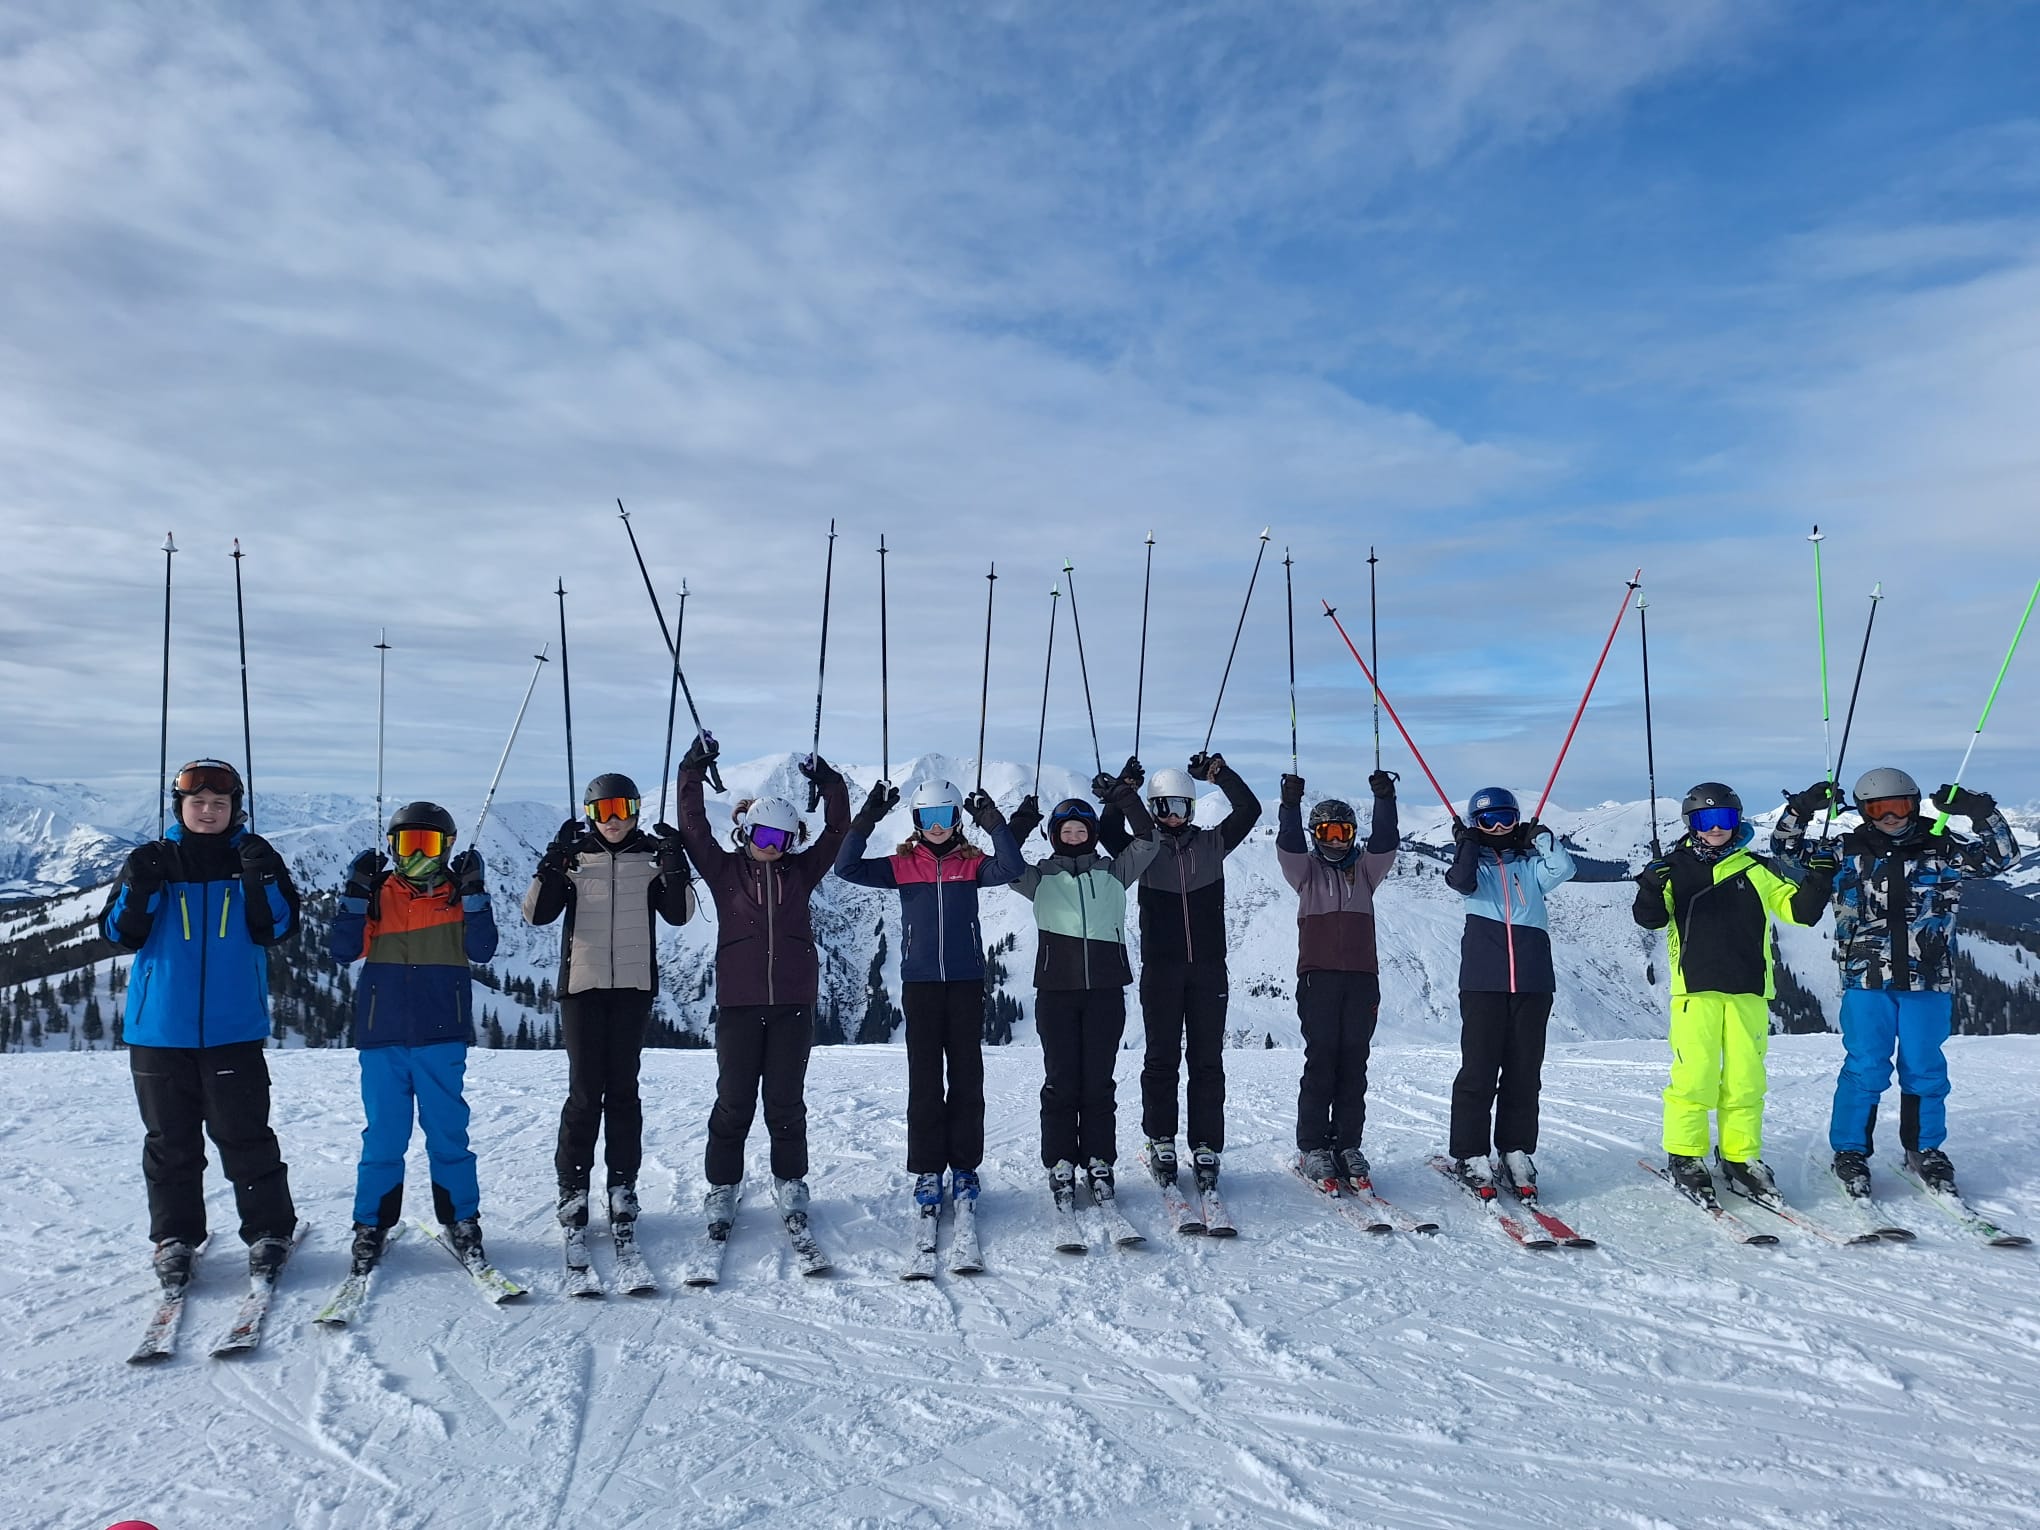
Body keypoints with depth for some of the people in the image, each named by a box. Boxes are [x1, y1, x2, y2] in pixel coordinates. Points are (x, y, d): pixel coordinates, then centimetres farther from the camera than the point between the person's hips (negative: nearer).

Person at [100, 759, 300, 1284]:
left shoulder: (253, 858, 4)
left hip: (233, 1028, -2)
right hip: (159, 1028, 2)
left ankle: (269, 1230, 10)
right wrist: (137, 890, -16)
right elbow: (119, 933, 2)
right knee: (170, 1140, 10)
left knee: (244, 1136, 0)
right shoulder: (152, 861, 6)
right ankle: (174, 1238, 21)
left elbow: (277, 928, -5)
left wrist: (262, 880, -21)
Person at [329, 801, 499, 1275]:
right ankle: (371, 1226, 17)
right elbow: (343, 950, -3)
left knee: (448, 1133, 4)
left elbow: (481, 950, -7)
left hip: (441, 1037, -1)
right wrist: (356, 893, -11)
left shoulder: (457, 894, 6)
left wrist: (474, 893, -15)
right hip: (382, 1037, 1)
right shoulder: (377, 893, 8)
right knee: (382, 1137, 5)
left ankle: (461, 1222, 14)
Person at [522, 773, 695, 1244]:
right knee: (584, 1090, -1)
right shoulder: (574, 857, 4)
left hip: (634, 984, 1)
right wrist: (552, 866, -17)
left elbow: (679, 913, -2)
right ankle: (572, 1186, 10)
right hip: (582, 983, -1)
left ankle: (623, 1184, 13)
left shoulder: (652, 855, 6)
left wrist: (675, 869, -17)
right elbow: (537, 912, -3)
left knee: (623, 1087, 5)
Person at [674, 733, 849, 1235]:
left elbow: (838, 830, 5)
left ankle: (790, 1185, 22)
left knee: (786, 1100, 9)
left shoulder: (801, 872, 8)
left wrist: (828, 781, -3)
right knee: (734, 1102, 3)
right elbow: (692, 826, -2)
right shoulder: (724, 869, 5)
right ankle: (721, 1187, 16)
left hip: (793, 1003, 1)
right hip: (738, 1002, -1)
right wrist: (693, 770, -4)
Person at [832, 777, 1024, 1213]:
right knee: (924, 1079, 2)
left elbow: (1010, 868, -15)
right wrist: (868, 818, -14)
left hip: (966, 981, 1)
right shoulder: (902, 865, 3)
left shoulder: (972, 863, 3)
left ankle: (964, 1167, 16)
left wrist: (992, 821, -19)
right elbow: (848, 868, -7)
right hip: (919, 982, 0)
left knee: (967, 1076, 5)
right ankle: (927, 1169, 11)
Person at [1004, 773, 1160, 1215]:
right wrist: (1019, 824, -8)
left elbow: (1147, 843, 2)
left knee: (1098, 1082, 4)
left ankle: (1100, 1164, 13)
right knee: (1061, 1081, 1)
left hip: (1105, 988, 1)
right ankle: (1060, 1167, 9)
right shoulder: (1040, 876, 11)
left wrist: (1124, 797, -5)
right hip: (1056, 989, 0)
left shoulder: (1113, 871, 12)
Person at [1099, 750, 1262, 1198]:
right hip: (1161, 970, -1)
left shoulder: (1211, 844, 10)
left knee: (1207, 1061, 2)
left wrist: (1219, 773, -2)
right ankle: (1161, 1142, 13)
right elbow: (1107, 829, -9)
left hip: (1208, 968, 1)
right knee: (1162, 1059, 3)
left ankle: (1206, 1148, 7)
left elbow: (1249, 811, 2)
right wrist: (1123, 790, -12)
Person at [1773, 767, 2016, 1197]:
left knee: (1924, 1069, 9)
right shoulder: (1845, 852, 5)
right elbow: (1787, 849, 8)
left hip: (1928, 983, 1)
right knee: (1865, 1069, -1)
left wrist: (1981, 812, -11)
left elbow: (2001, 856, 3)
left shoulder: (1942, 850, 6)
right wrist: (1802, 808, -8)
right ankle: (1851, 1151, 10)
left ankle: (1925, 1150, 25)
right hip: (1866, 981, -1)